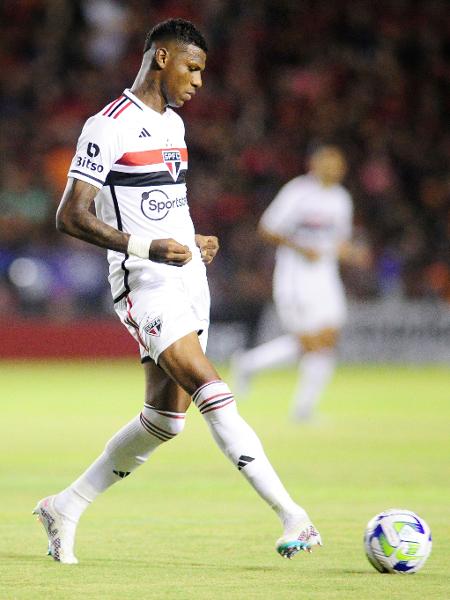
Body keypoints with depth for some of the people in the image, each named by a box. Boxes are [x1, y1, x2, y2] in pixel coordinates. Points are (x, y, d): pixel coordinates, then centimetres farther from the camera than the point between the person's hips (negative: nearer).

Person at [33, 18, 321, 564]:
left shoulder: (173, 124, 17)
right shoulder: (109, 127, -11)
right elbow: (70, 216, -16)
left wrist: (192, 242, 11)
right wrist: (147, 247, -23)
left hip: (188, 283, 9)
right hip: (147, 287, -9)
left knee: (164, 420, 8)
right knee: (215, 396, -21)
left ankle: (64, 508, 21)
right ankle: (292, 517, -27)